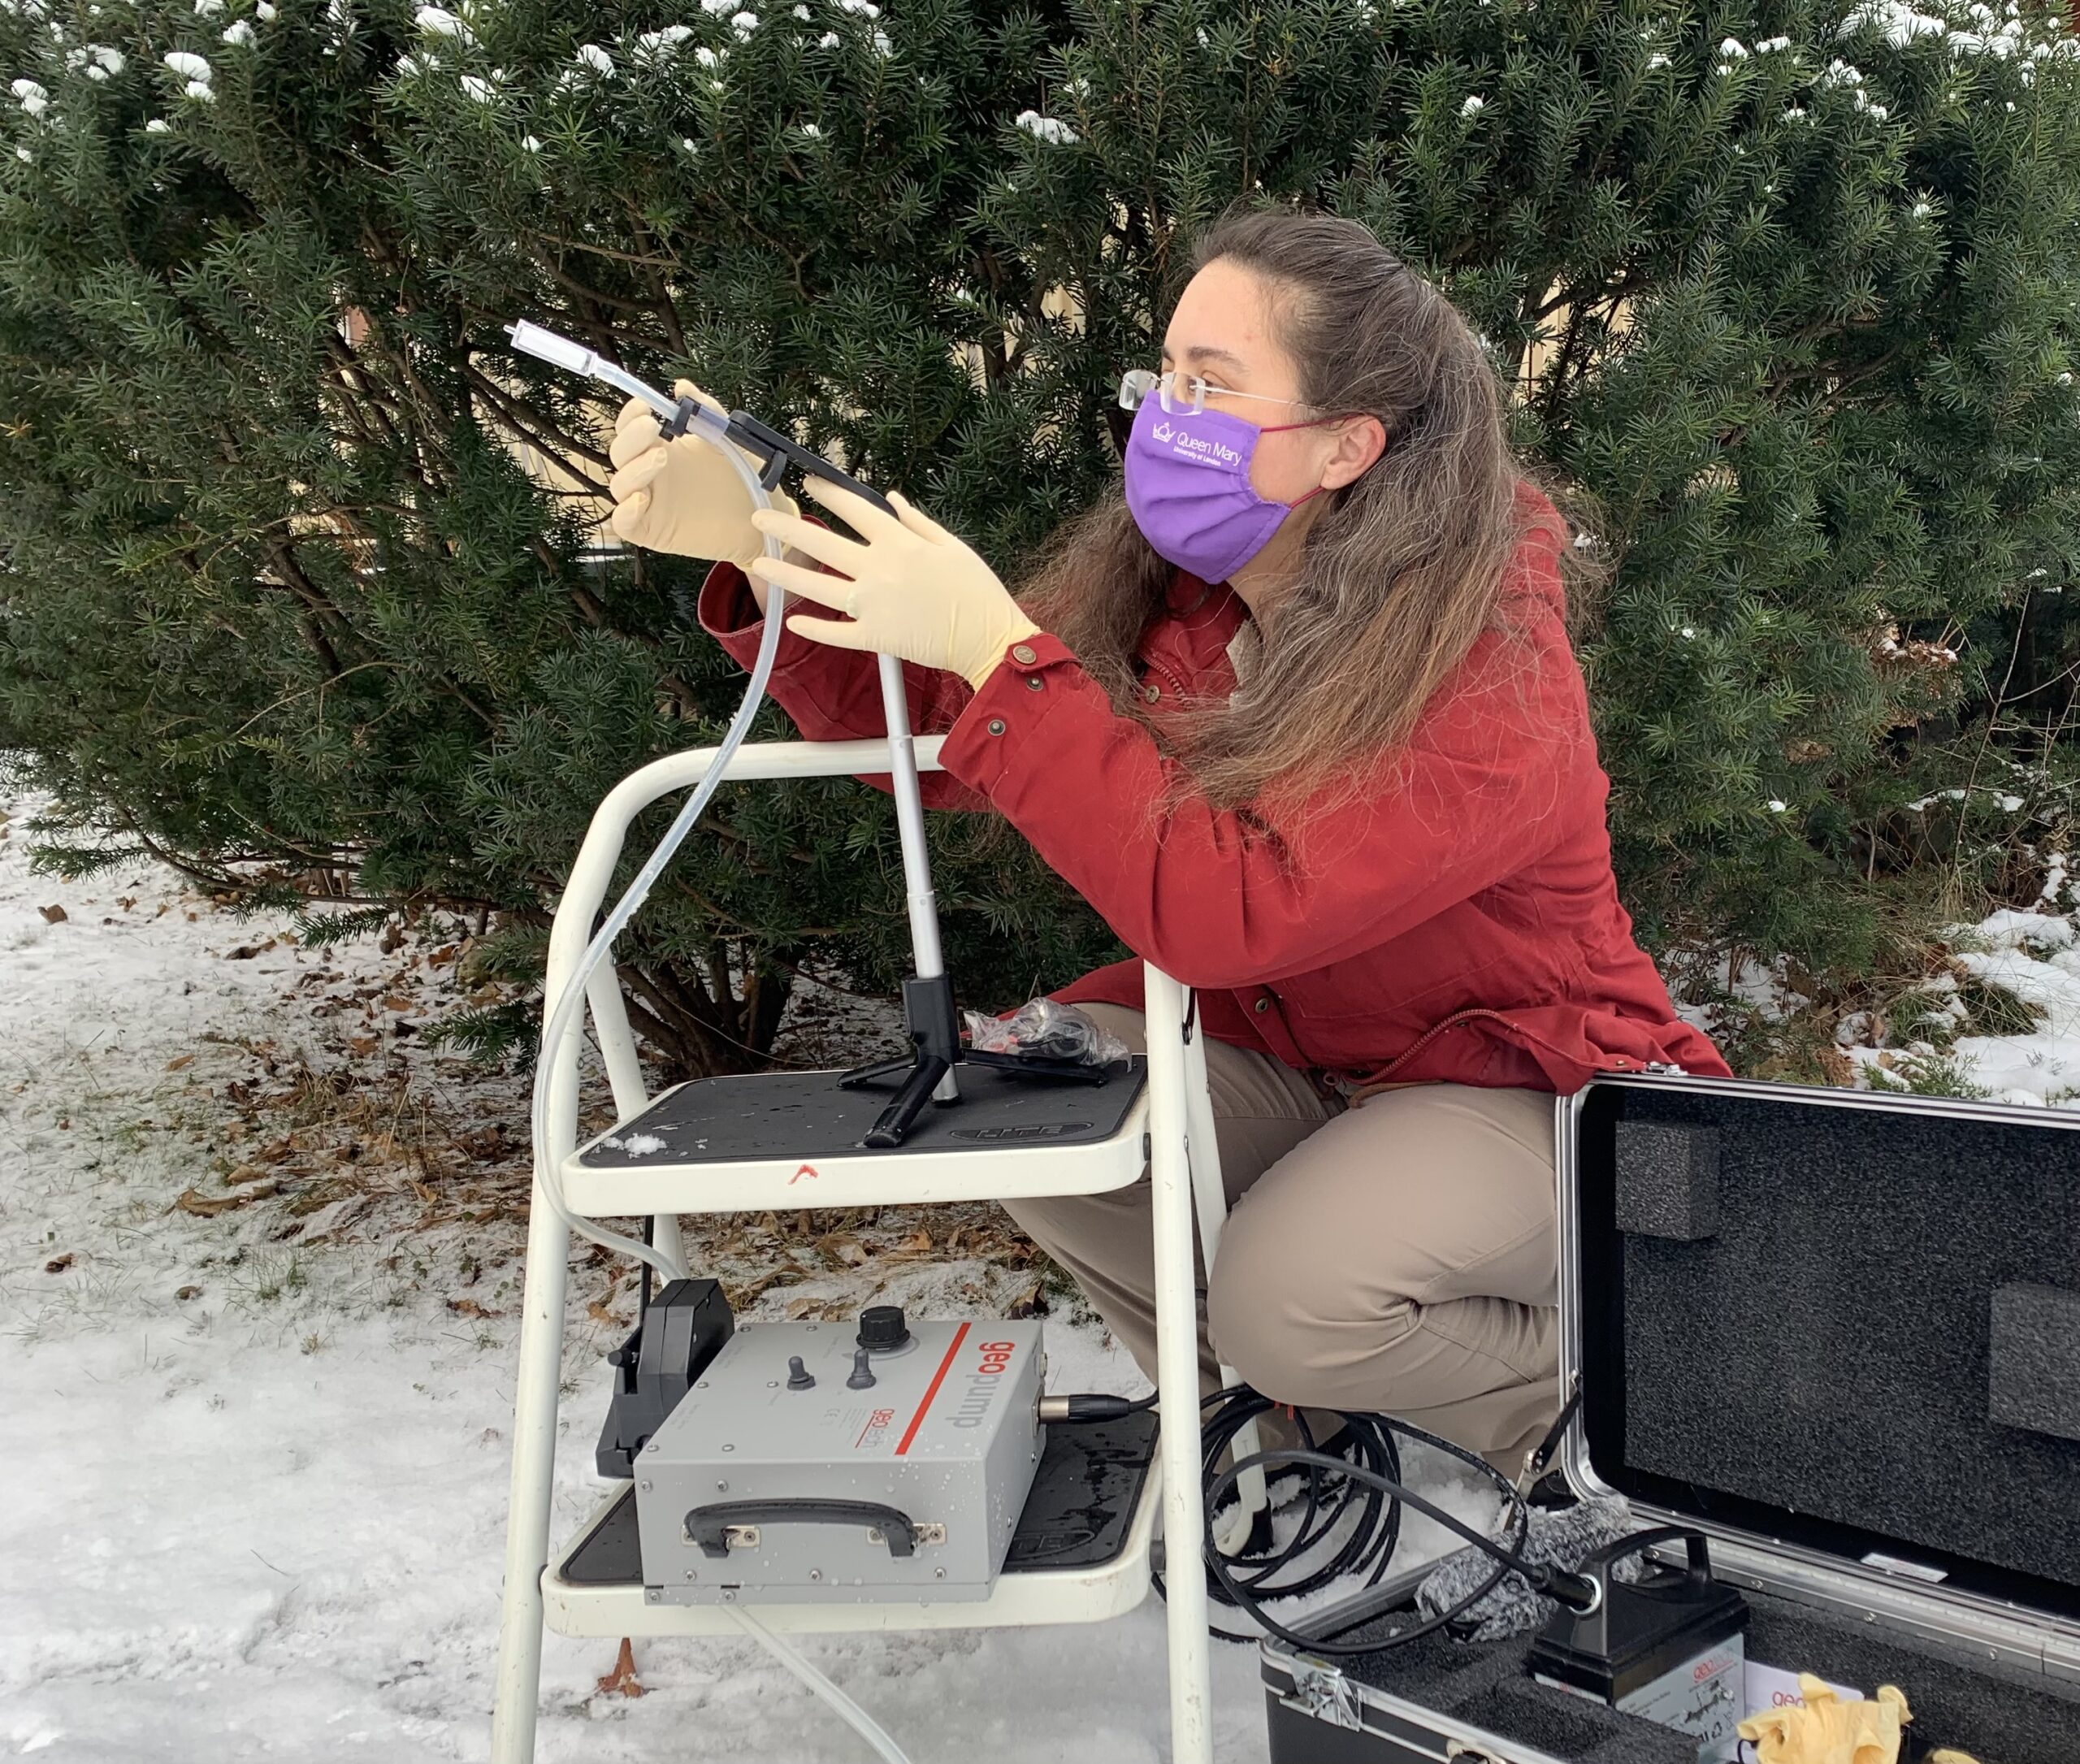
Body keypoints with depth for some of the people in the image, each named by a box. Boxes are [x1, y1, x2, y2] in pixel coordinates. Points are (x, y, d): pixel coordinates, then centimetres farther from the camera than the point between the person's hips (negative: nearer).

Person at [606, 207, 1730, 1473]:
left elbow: (1227, 911, -39)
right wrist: (761, 551, -19)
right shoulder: (1163, 586, -8)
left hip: (1519, 1082, -6)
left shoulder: (1491, 671, -29)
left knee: (1289, 1295, -30)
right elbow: (933, 739, -5)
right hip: (1282, 1055, 7)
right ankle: (1294, 1398, 5)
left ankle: (1582, 1390, 3)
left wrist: (995, 648, -38)